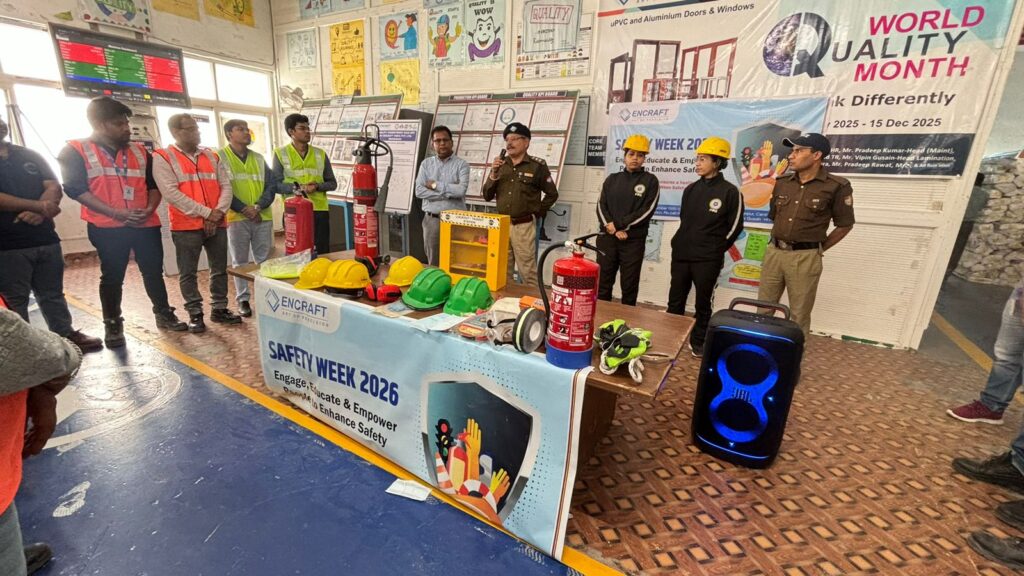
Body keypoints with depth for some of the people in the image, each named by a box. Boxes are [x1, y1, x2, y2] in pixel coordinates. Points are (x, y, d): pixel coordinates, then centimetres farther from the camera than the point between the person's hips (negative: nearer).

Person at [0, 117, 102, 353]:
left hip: (45, 238, 4)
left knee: (52, 294, 13)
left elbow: (53, 186, 1)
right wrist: (39, 205, -20)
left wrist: (39, 212, -16)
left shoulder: (30, 156, 12)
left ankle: (66, 335, 22)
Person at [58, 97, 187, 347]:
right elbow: (75, 189, -7)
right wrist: (115, 213, -17)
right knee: (112, 277, 6)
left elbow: (154, 185, 12)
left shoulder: (140, 151, 11)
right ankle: (112, 325, 18)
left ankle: (164, 315, 21)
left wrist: (149, 209, -7)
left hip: (146, 224, 3)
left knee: (154, 271, 8)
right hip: (108, 227, -2)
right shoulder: (75, 151, 0)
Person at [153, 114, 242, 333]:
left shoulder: (212, 156, 13)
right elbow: (171, 193, -11)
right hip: (186, 226, -4)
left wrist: (218, 212, -9)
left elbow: (226, 186, 7)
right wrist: (206, 212, -16)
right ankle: (195, 314, 13)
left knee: (220, 269, 10)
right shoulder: (163, 158, -2)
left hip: (217, 223, 4)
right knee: (188, 273, 3)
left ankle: (219, 309, 21)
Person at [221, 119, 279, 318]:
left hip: (263, 217, 3)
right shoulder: (220, 157, 1)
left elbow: (271, 186, 6)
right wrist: (244, 209, -14)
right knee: (240, 262, 4)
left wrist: (258, 207, -9)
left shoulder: (258, 158, 14)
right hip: (237, 218, -3)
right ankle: (243, 299, 12)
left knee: (264, 260, 6)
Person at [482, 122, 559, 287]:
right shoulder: (500, 164, 8)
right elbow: (487, 196, 6)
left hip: (523, 226, -4)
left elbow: (552, 194, 2)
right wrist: (493, 174, -7)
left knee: (527, 272, 0)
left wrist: (537, 214, 2)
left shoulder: (537, 165, -3)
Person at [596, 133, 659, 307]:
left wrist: (619, 224, -14)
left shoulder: (650, 180, 3)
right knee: (603, 283, 7)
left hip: (634, 241, -2)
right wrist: (614, 230, -13)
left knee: (629, 286, 4)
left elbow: (647, 211, -8)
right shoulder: (612, 179, 12)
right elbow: (601, 206, 3)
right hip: (607, 238, 3)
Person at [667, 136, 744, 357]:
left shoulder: (730, 192, -6)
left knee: (702, 303, 7)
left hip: (707, 260, -4)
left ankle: (698, 342, 22)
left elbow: (734, 227, -2)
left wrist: (715, 250, 3)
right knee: (675, 300, 10)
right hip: (681, 255, 5)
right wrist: (683, 243, 13)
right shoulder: (691, 189, 8)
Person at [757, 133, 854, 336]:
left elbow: (845, 225, 2)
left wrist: (819, 248, 2)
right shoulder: (781, 183, 6)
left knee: (799, 315, 6)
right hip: (774, 252, 4)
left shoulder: (837, 186, -7)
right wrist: (779, 241, 13)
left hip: (805, 257, -4)